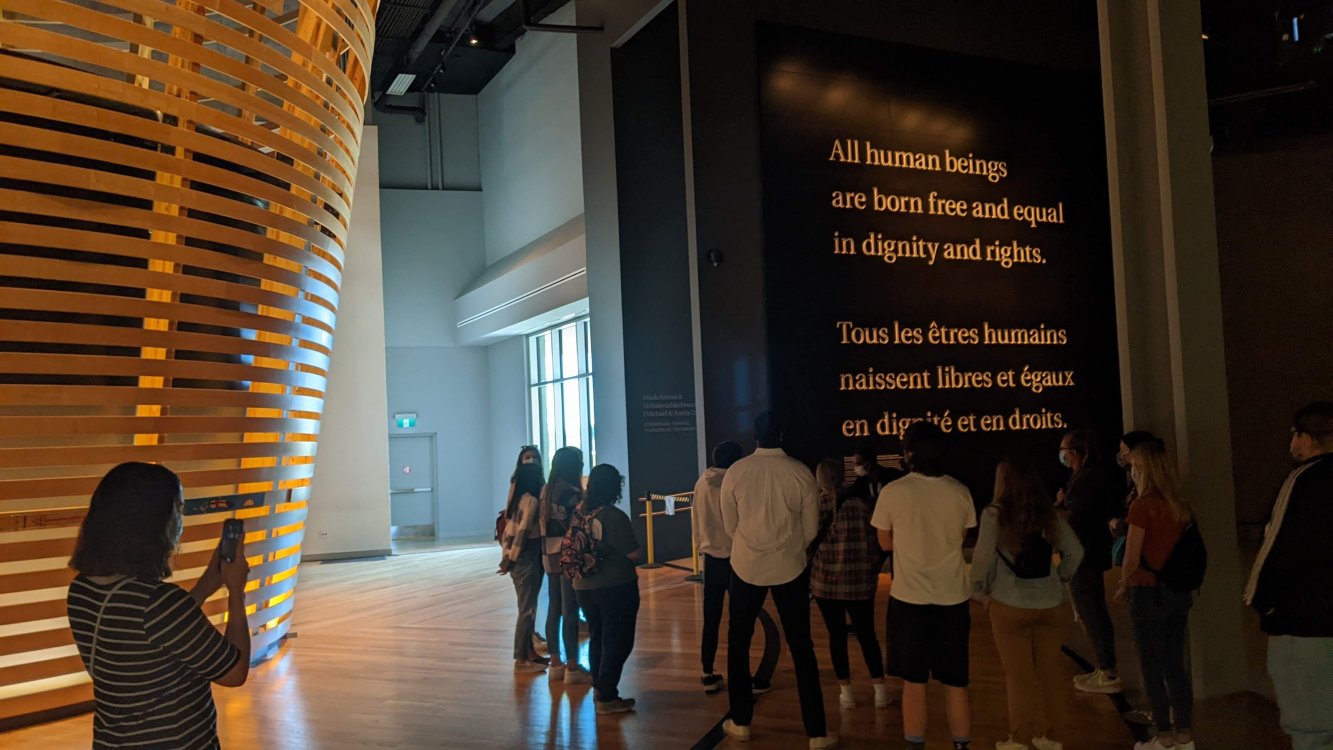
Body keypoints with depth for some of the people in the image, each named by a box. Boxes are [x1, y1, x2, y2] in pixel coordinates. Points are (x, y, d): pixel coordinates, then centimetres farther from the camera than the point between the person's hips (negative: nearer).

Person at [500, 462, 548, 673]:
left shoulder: (518, 498, 11)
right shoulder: (531, 501, -16)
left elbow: (510, 530, 10)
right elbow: (522, 533, -18)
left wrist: (508, 556, 8)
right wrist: (511, 559, -12)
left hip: (520, 559, 9)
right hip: (526, 560, -9)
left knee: (528, 608, 17)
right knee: (527, 610, -3)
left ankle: (529, 652, 26)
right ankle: (521, 660, 2)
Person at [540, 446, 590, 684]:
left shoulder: (546, 490, 9)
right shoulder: (570, 491, -16)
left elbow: (546, 523, 11)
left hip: (549, 555, 8)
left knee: (554, 609, 12)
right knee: (570, 611, -3)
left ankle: (555, 664, 20)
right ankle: (572, 668, 2)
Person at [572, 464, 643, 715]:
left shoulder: (580, 512, -1)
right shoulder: (614, 517, -20)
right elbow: (634, 554, -19)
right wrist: (637, 552, 2)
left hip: (584, 586, 7)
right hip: (616, 586, -7)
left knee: (597, 637, 21)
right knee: (617, 642, 4)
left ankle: (599, 688, 32)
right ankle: (606, 698, 6)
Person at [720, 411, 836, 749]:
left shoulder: (735, 472, -8)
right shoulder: (801, 473, -9)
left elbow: (730, 525, 3)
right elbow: (810, 530, 0)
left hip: (746, 567, 0)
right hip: (790, 568, 0)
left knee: (738, 643, 17)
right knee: (802, 649, 7)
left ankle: (741, 723, 24)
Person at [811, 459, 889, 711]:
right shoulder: (860, 503, -4)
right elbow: (874, 541, -1)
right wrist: (872, 571, 11)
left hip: (826, 581, -1)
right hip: (860, 581, 1)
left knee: (837, 635, 9)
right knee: (866, 634, 12)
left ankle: (846, 691, 12)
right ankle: (880, 689, 11)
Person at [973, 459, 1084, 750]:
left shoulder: (995, 514, -11)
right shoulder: (1049, 514, 1)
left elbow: (983, 558, -13)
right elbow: (1075, 552, 2)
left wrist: (982, 591, 1)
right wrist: (1059, 580, 13)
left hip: (1010, 606, -4)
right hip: (1049, 604, 4)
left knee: (1019, 674, 6)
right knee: (1050, 671, 13)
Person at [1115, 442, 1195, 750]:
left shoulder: (1143, 505, -15)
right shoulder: (1182, 505, 5)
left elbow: (1132, 557, -14)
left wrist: (1123, 586, 1)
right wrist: (1186, 582, 18)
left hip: (1150, 593, -6)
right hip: (1179, 592, 7)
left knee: (1152, 667, 5)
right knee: (1175, 664, 14)